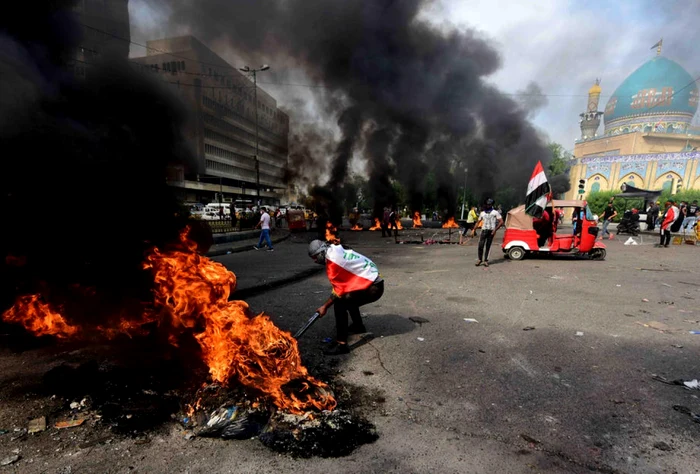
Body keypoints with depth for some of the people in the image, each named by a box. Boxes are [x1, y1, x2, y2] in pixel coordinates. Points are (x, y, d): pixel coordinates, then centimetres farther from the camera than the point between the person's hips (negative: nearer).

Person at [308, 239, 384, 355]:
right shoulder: (336, 251, 10)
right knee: (348, 298, 29)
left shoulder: (333, 260, -18)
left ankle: (341, 344, -13)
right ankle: (358, 326, 48)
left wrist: (325, 306, -3)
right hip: (373, 282, 10)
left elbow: (339, 290, -13)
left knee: (340, 304, -16)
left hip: (372, 288, -10)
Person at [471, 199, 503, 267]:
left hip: (491, 231, -2)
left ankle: (485, 260, 10)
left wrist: (495, 229, -10)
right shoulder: (482, 213, 15)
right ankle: (480, 259, 4)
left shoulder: (495, 212, 4)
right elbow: (478, 222, 21)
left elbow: (501, 222, -1)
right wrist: (474, 230, 12)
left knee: (488, 246, 2)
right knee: (481, 246, -9)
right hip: (484, 230, 2)